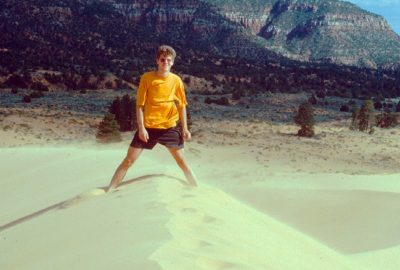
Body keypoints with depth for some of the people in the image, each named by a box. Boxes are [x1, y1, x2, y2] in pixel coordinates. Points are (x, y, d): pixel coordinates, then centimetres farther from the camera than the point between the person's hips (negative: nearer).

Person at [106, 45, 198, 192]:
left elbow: (182, 105, 6)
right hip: (148, 127, -1)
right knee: (128, 160, 0)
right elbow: (140, 105, -6)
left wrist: (185, 128, 3)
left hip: (169, 128, 1)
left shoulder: (176, 80, -2)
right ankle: (108, 192, 6)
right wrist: (141, 127, -14)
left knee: (182, 161, 5)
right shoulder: (147, 78, -8)